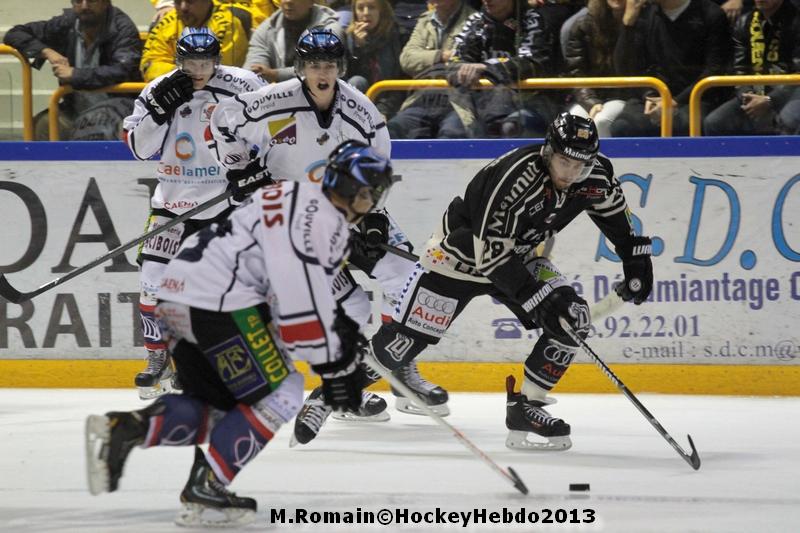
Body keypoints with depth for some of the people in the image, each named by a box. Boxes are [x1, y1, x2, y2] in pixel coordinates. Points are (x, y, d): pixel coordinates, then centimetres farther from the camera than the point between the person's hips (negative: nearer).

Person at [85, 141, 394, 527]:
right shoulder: (313, 212, -10)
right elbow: (301, 299, -18)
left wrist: (346, 350, 19)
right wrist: (330, 364, -13)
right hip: (218, 301, -11)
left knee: (216, 405, 15)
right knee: (277, 394, -4)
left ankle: (123, 428, -4)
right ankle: (204, 491, -7)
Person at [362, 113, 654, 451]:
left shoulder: (594, 175, -16)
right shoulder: (514, 177, -36)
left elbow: (618, 214, 8)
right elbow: (491, 252, -34)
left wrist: (636, 258, 2)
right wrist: (539, 299, -35)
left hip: (519, 255, 6)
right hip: (462, 253, -6)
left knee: (573, 320, -15)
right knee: (404, 340, -5)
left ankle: (525, 408, -7)